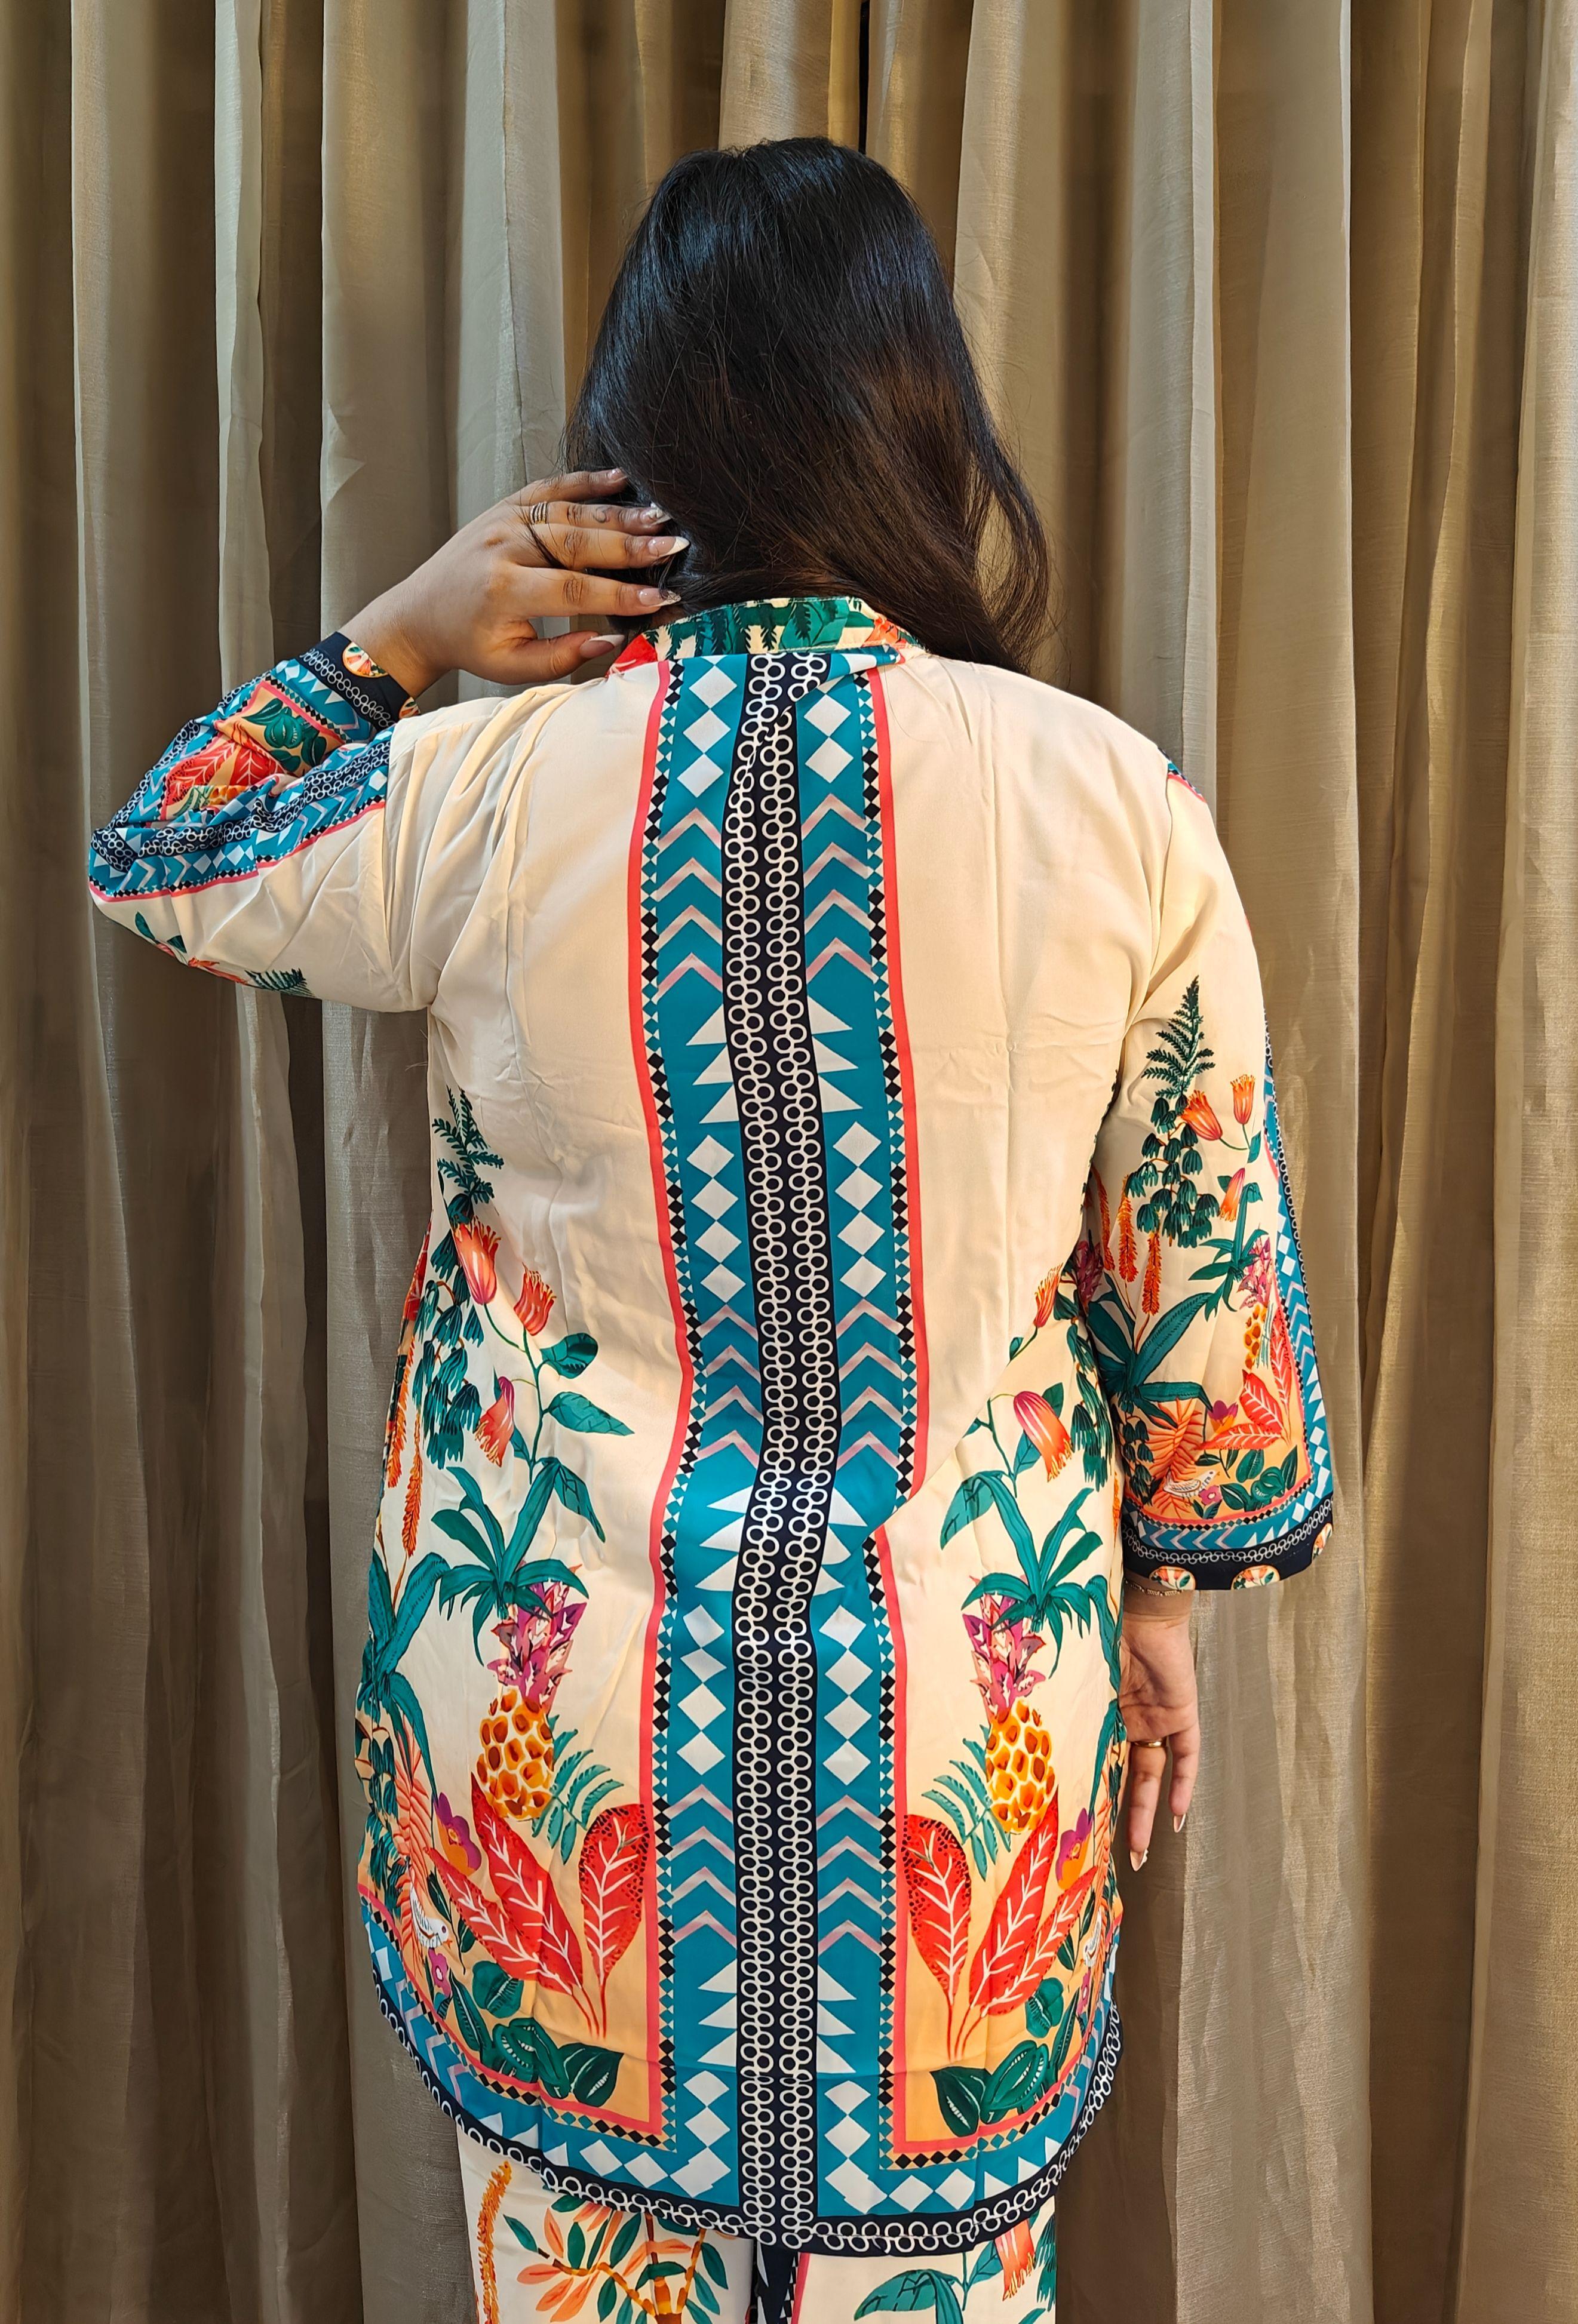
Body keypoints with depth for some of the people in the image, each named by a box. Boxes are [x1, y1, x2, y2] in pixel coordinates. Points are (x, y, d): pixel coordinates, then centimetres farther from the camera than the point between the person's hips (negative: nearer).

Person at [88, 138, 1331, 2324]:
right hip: (972, 1681, 1)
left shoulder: (483, 792, -11)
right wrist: (1166, 1586, 13)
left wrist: (386, 645, 1)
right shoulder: (1117, 803, -9)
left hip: (564, 1686, 0)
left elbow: (158, 861, 9)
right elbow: (1209, 1249, 0)